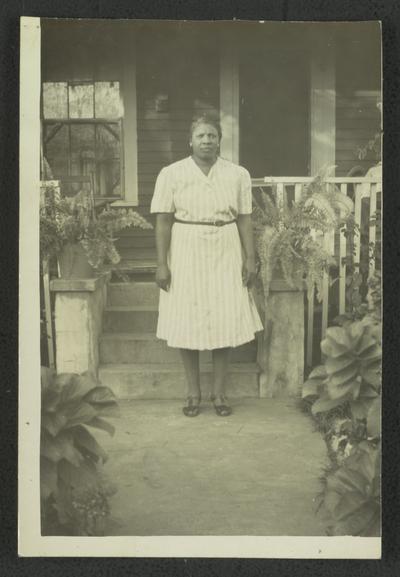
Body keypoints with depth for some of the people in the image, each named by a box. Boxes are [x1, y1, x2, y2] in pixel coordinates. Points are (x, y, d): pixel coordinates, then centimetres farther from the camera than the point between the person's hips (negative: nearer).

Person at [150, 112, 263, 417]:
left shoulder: (238, 174, 5)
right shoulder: (171, 174, 1)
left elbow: (245, 220, 5)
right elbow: (163, 221, -1)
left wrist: (250, 258, -2)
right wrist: (162, 263, -7)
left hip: (225, 256, 1)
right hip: (186, 256, -1)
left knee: (225, 322, 1)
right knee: (186, 323, 2)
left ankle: (219, 392, 14)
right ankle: (194, 393, 15)